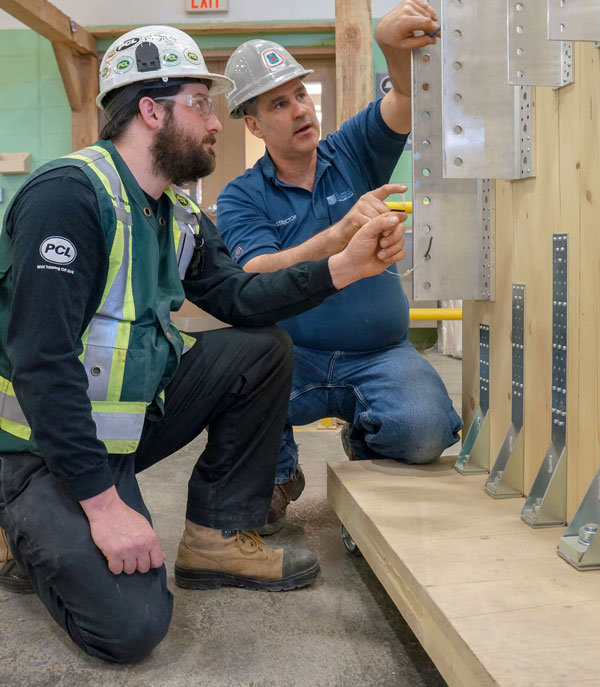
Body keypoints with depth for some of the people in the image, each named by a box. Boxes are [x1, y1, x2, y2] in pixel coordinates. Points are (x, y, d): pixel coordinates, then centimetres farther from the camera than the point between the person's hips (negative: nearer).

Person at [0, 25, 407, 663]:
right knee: (131, 624, -21)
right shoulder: (68, 194, -22)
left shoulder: (177, 214, 8)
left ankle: (217, 536, 4)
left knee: (264, 350, -4)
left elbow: (237, 295, 0)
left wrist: (344, 266, -12)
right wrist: (103, 502, -27)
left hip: (133, 415, 8)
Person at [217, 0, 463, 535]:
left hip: (380, 356, 1)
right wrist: (339, 235, -35)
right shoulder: (242, 198, 0)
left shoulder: (354, 153, 7)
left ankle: (364, 442, 12)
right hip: (293, 359, 0)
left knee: (426, 431, -29)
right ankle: (277, 473, 3)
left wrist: (394, 43, -35)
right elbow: (257, 279, -19)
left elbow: (406, 96, -11)